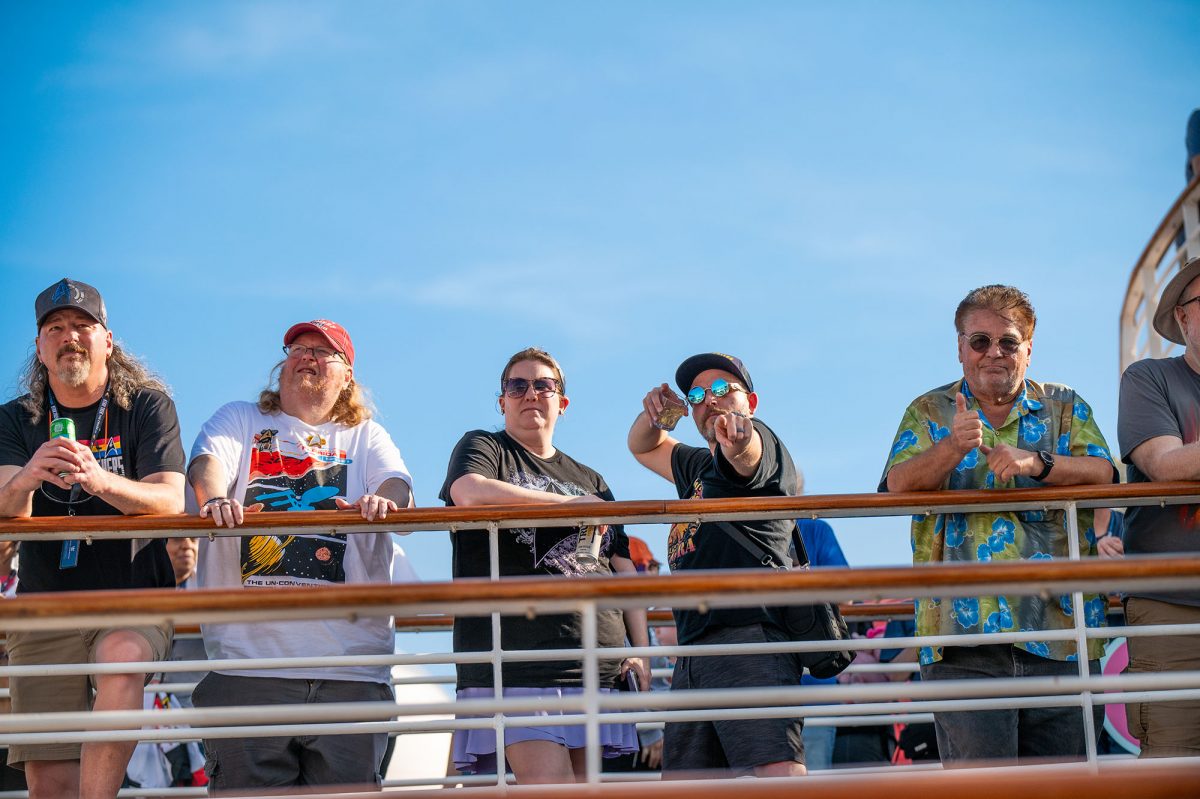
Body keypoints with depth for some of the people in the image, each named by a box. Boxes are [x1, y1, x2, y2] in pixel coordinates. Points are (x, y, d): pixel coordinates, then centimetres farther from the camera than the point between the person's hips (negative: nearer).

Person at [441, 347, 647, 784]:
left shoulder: (591, 481, 25)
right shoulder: (483, 448, 11)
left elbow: (623, 568, 22)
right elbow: (470, 493, -14)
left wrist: (641, 650, 8)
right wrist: (573, 504, -6)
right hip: (515, 655, -5)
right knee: (551, 787, -19)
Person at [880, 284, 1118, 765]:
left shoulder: (1065, 408, 16)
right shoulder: (929, 413, 13)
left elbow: (1103, 473, -1)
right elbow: (900, 484, -4)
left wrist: (1036, 463, -18)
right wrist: (953, 447, -23)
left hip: (1059, 623, 2)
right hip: (965, 630, -2)